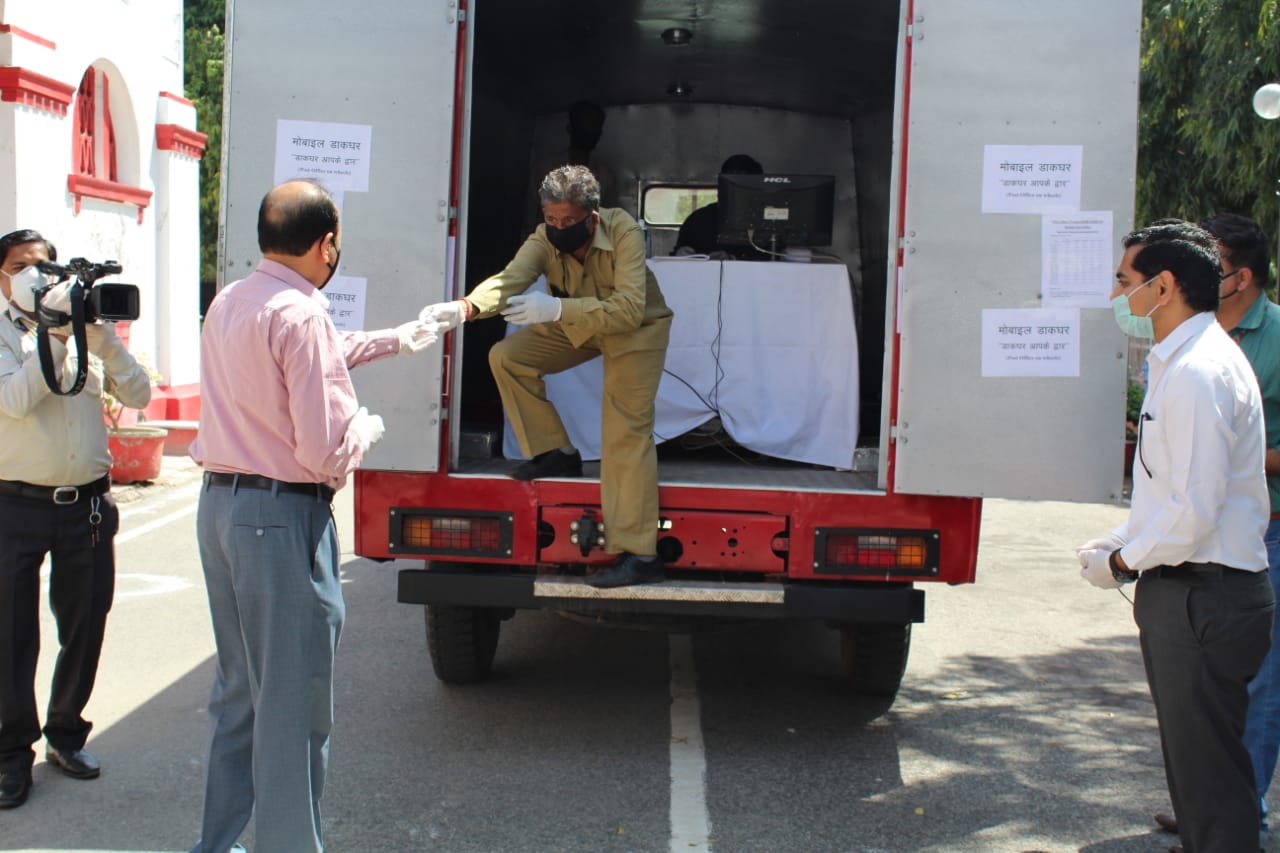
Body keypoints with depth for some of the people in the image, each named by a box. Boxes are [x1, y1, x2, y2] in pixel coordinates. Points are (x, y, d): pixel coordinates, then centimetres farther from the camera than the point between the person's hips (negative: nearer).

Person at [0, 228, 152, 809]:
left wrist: (101, 334, -11)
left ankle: (65, 733, 30)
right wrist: (57, 333, -19)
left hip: (88, 505, 3)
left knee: (85, 629, 11)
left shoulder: (88, 336, 8)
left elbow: (138, 396, -2)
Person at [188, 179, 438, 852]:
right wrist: (366, 429, 0)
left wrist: (403, 337, 38)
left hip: (218, 503, 9)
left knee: (237, 689, 20)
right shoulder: (299, 316, -18)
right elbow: (323, 451, -21)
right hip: (283, 517, -9)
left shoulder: (227, 304, 10)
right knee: (291, 705, 1)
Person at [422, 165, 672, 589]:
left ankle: (638, 555, -17)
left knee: (627, 432, -17)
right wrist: (465, 307, -57)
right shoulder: (545, 239, -21)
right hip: (576, 325, 6)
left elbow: (628, 310, -40)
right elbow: (509, 279, -36)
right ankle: (557, 453, 6)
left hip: (636, 328, -5)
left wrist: (557, 308, -49)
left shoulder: (624, 232, -33)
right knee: (506, 357, -8)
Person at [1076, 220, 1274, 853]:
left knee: (1207, 765, -2)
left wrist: (1121, 562, -11)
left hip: (1202, 598, -11)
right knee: (1192, 757, 20)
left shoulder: (1197, 372, -21)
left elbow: (1195, 509, -25)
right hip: (1188, 592, 11)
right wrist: (1119, 540, 10)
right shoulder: (1181, 361, 12)